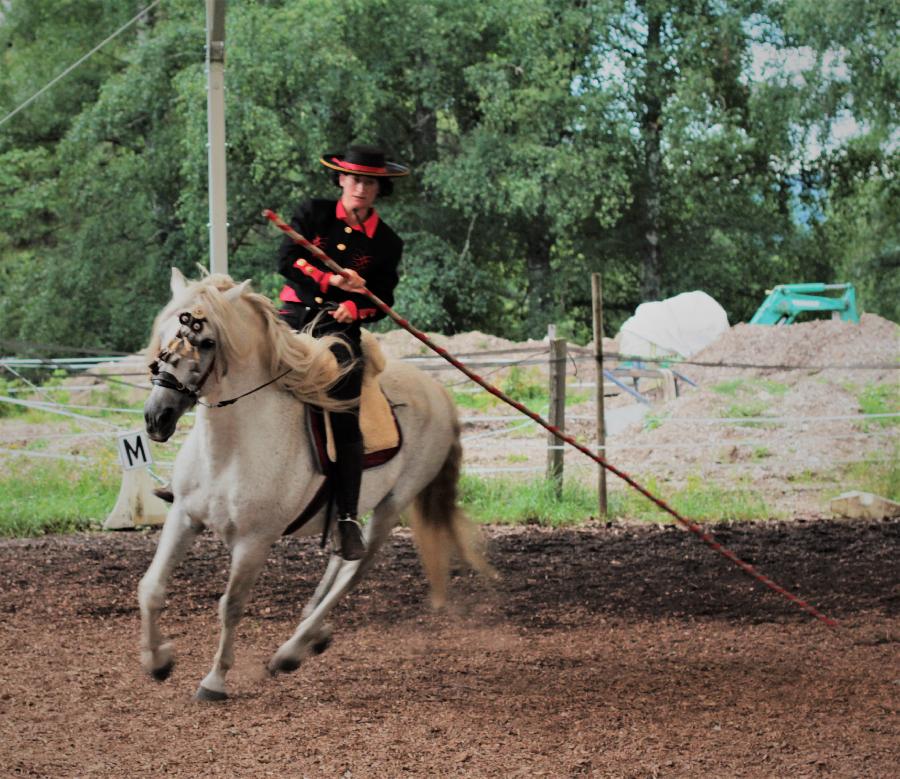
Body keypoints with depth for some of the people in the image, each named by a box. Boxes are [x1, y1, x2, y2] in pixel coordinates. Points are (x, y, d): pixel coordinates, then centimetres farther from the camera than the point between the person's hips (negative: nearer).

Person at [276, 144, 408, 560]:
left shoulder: (387, 243, 9)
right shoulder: (313, 214, 8)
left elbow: (382, 300, 7)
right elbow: (287, 260, -4)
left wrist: (354, 308, -14)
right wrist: (330, 280, -18)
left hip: (341, 325, -1)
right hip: (295, 312, 1)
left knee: (347, 421, -13)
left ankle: (348, 519, -12)